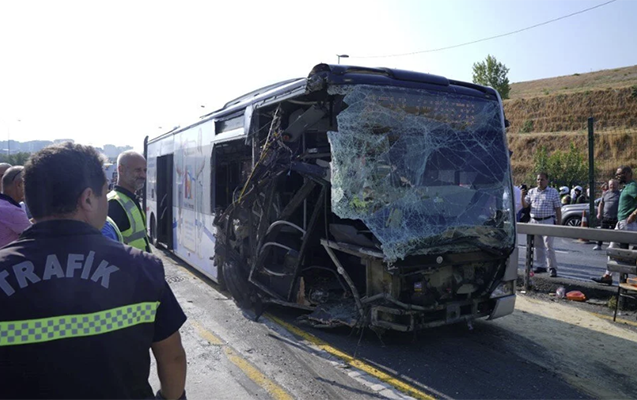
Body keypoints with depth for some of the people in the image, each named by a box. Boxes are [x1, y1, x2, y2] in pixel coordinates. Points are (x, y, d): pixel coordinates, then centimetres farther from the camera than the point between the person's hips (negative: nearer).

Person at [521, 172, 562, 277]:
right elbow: (525, 205, 12)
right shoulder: (532, 191, 11)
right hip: (534, 221, 4)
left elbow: (558, 209, 0)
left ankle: (553, 268, -2)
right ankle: (541, 265, 19)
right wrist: (523, 196, -7)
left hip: (547, 222, -4)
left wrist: (558, 223, -5)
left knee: (548, 246, -8)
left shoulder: (553, 192, 1)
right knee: (538, 245, 10)